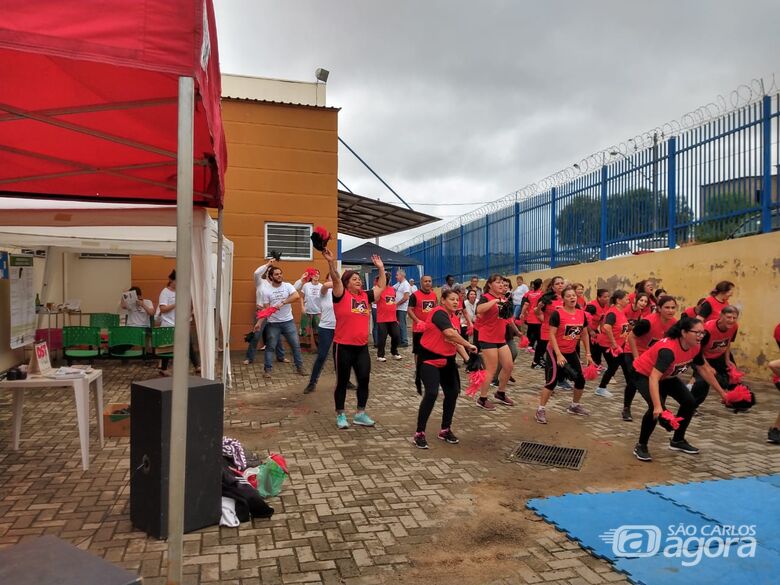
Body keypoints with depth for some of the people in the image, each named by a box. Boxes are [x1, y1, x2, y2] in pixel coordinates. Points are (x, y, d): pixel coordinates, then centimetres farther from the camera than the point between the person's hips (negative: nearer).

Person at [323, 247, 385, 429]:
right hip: (343, 346, -5)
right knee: (342, 382, 6)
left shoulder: (365, 296, 9)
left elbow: (381, 286, 20)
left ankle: (360, 414, 21)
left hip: (362, 347, 6)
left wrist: (381, 268, 16)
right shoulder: (341, 295, -7)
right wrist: (331, 262, -37)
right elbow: (335, 279, -23)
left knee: (364, 380, 7)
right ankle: (340, 415, 20)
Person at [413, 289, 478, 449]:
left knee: (453, 392, 7)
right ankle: (419, 434, -6)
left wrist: (468, 359, -1)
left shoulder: (455, 319, 8)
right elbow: (449, 333, -33)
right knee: (431, 393, -18)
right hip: (430, 359, -9)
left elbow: (456, 342, 11)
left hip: (447, 360, 9)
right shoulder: (439, 313, -19)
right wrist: (469, 345, -25)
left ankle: (445, 430, 24)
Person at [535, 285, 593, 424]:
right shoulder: (557, 314, -18)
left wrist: (588, 353, 9)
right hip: (555, 352, -7)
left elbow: (584, 334, 10)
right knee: (552, 381, -10)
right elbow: (552, 335, -19)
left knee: (581, 379, 12)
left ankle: (574, 406, 34)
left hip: (571, 352, 7)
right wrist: (559, 355, -23)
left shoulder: (582, 314, 0)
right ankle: (541, 409, 1)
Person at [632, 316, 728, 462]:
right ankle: (641, 446, -8)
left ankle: (677, 441, 24)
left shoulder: (695, 347, -13)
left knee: (690, 402, 3)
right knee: (656, 409, -27)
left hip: (667, 376, 9)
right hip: (644, 374, -8)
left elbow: (704, 369, 6)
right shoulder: (668, 349, -38)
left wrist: (721, 392, 11)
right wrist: (658, 406, -56)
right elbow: (653, 378, -47)